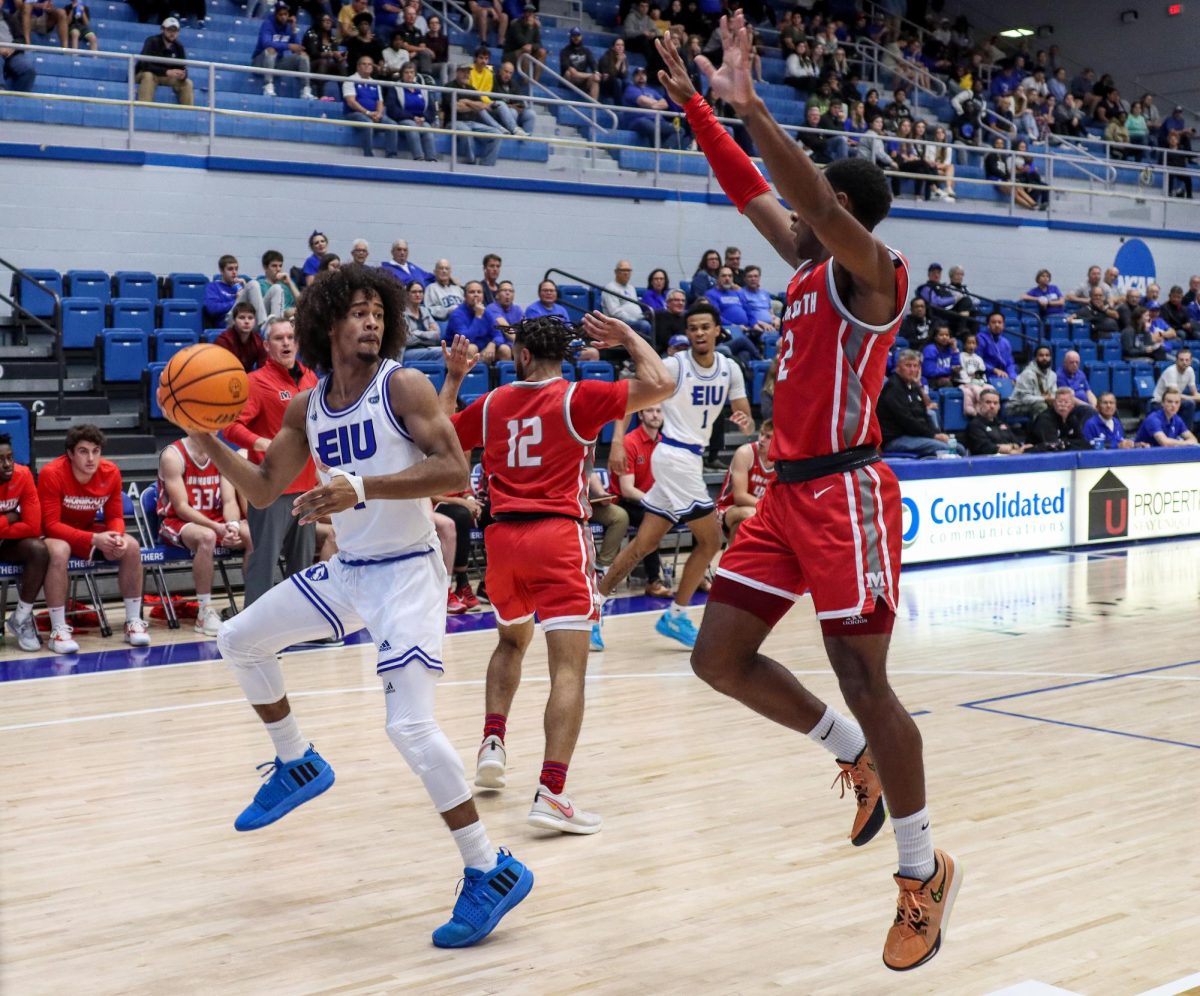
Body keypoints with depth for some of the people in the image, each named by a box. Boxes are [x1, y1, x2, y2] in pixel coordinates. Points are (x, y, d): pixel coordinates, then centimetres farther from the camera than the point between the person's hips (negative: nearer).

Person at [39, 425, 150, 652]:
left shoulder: (111, 472, -13)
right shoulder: (52, 473, -26)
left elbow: (115, 516, -3)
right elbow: (51, 524, -26)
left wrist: (117, 536, -28)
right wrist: (94, 539, -37)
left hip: (90, 531, 5)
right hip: (55, 534, -5)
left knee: (131, 547, -18)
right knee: (59, 551, -38)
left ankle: (134, 622, -8)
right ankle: (58, 630, -31)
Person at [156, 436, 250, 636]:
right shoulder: (172, 456, -12)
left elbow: (230, 501, -2)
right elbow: (181, 507, -18)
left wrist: (232, 525, -25)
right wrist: (217, 528, -30)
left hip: (215, 522, 5)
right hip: (177, 523, -5)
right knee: (207, 537, -38)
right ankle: (205, 611, -29)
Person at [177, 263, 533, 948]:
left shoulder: (404, 385, -13)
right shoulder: (306, 407, 6)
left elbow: (454, 473, -24)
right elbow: (263, 491, 13)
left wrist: (362, 488, -34)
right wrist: (207, 437, -2)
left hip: (407, 570, -8)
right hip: (346, 570, 8)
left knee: (411, 724, -19)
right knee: (239, 641, 17)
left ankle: (493, 872, -9)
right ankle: (299, 765, 35)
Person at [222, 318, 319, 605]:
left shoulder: (310, 378, 11)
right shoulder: (256, 382, -8)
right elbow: (232, 425, -15)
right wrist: (261, 443, -30)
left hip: (306, 484, 7)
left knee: (303, 557, 15)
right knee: (265, 556, -6)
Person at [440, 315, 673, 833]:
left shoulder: (492, 403, 10)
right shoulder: (578, 397, -1)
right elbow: (660, 384, -8)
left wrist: (452, 377, 34)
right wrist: (627, 335, 7)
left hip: (502, 537, 5)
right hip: (558, 537, -5)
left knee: (512, 639, 31)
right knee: (569, 667, -9)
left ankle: (492, 743, 19)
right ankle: (550, 793, -22)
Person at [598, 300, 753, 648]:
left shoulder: (730, 369, 5)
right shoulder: (675, 365, -11)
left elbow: (746, 417, 8)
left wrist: (745, 423, -17)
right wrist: (618, 441, -25)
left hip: (692, 459, 6)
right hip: (675, 455, -6)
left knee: (645, 543, 7)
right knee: (710, 540, -5)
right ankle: (676, 616, 6)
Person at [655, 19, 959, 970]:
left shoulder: (872, 271, -9)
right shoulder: (810, 266, 15)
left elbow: (816, 200, -27)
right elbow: (749, 188, 21)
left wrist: (750, 105, -27)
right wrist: (693, 102, 17)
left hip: (844, 493, -9)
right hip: (787, 492, 9)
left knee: (863, 678, -6)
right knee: (719, 658, 7)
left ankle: (925, 870, 9)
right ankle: (854, 753, 26)